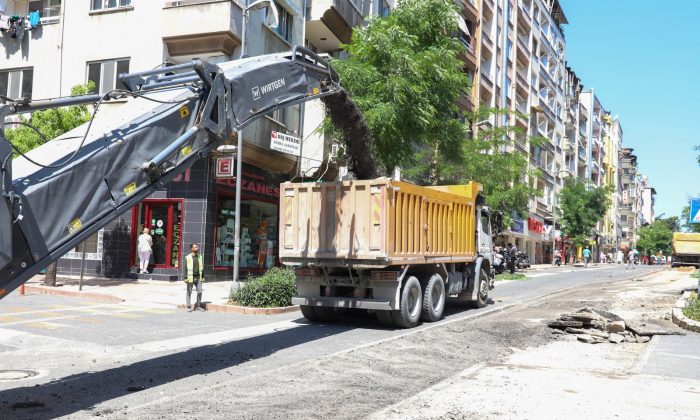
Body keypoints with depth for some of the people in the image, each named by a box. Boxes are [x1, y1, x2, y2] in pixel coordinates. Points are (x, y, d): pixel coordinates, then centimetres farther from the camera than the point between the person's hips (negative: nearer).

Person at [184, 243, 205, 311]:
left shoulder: (200, 257, 11)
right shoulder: (187, 257, -3)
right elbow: (185, 268, -4)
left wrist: (203, 277, 11)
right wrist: (185, 278, -11)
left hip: (198, 278, 4)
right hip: (190, 278, -4)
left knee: (199, 292, 0)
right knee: (189, 292, 3)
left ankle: (198, 306, 11)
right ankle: (188, 307, 11)